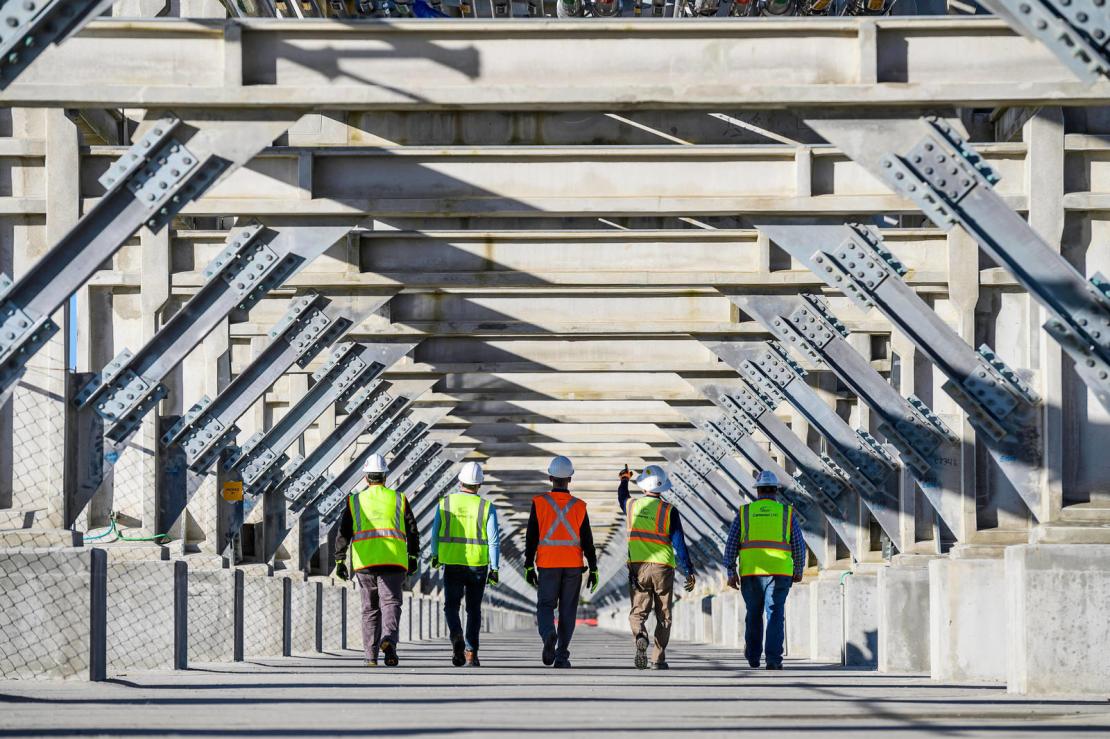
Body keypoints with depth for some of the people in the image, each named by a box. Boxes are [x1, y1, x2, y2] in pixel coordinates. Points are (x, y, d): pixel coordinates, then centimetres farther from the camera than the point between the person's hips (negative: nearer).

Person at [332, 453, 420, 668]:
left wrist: (340, 561, 5)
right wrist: (413, 557, 17)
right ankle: (388, 639, -31)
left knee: (370, 609, 11)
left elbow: (343, 533, 3)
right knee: (390, 603, -4)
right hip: (393, 561, -1)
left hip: (365, 561, 1)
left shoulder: (355, 501, 9)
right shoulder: (399, 499, 9)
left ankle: (371, 656, 9)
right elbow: (412, 531, 8)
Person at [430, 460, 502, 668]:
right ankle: (471, 653, 9)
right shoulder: (486, 507, -3)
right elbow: (494, 540, -7)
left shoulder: (445, 503, -1)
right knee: (474, 610, 13)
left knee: (451, 606, 9)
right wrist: (494, 568, -2)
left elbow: (435, 533, 4)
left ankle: (456, 636, -19)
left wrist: (435, 555, 20)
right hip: (478, 565, 0)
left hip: (452, 564, 0)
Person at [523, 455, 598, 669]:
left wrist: (529, 567, 3)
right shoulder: (579, 507, -1)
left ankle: (549, 634, -24)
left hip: (548, 565, -1)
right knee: (567, 609, 7)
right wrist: (593, 569, 5)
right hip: (573, 566, 1)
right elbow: (587, 541, 0)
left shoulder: (539, 503, -4)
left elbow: (531, 538, -3)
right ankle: (562, 656, 5)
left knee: (545, 606, 7)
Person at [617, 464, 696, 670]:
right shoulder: (669, 511, -6)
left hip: (637, 567, 2)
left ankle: (640, 637, -26)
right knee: (663, 616, 10)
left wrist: (624, 480, 50)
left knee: (637, 612, 6)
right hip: (662, 568, -2)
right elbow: (679, 543, -9)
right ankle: (658, 659, 7)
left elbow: (622, 497, 30)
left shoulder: (632, 506, 3)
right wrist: (688, 572, -5)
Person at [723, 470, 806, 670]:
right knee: (775, 614, -2)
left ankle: (753, 657, 24)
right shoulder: (786, 513, 7)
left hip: (750, 572, 1)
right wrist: (798, 570, 18)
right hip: (779, 571, -1)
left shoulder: (745, 512, 9)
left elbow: (731, 544, 3)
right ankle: (773, 658, -14)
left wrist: (731, 573, 5)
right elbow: (799, 546, 5)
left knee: (754, 614, 17)